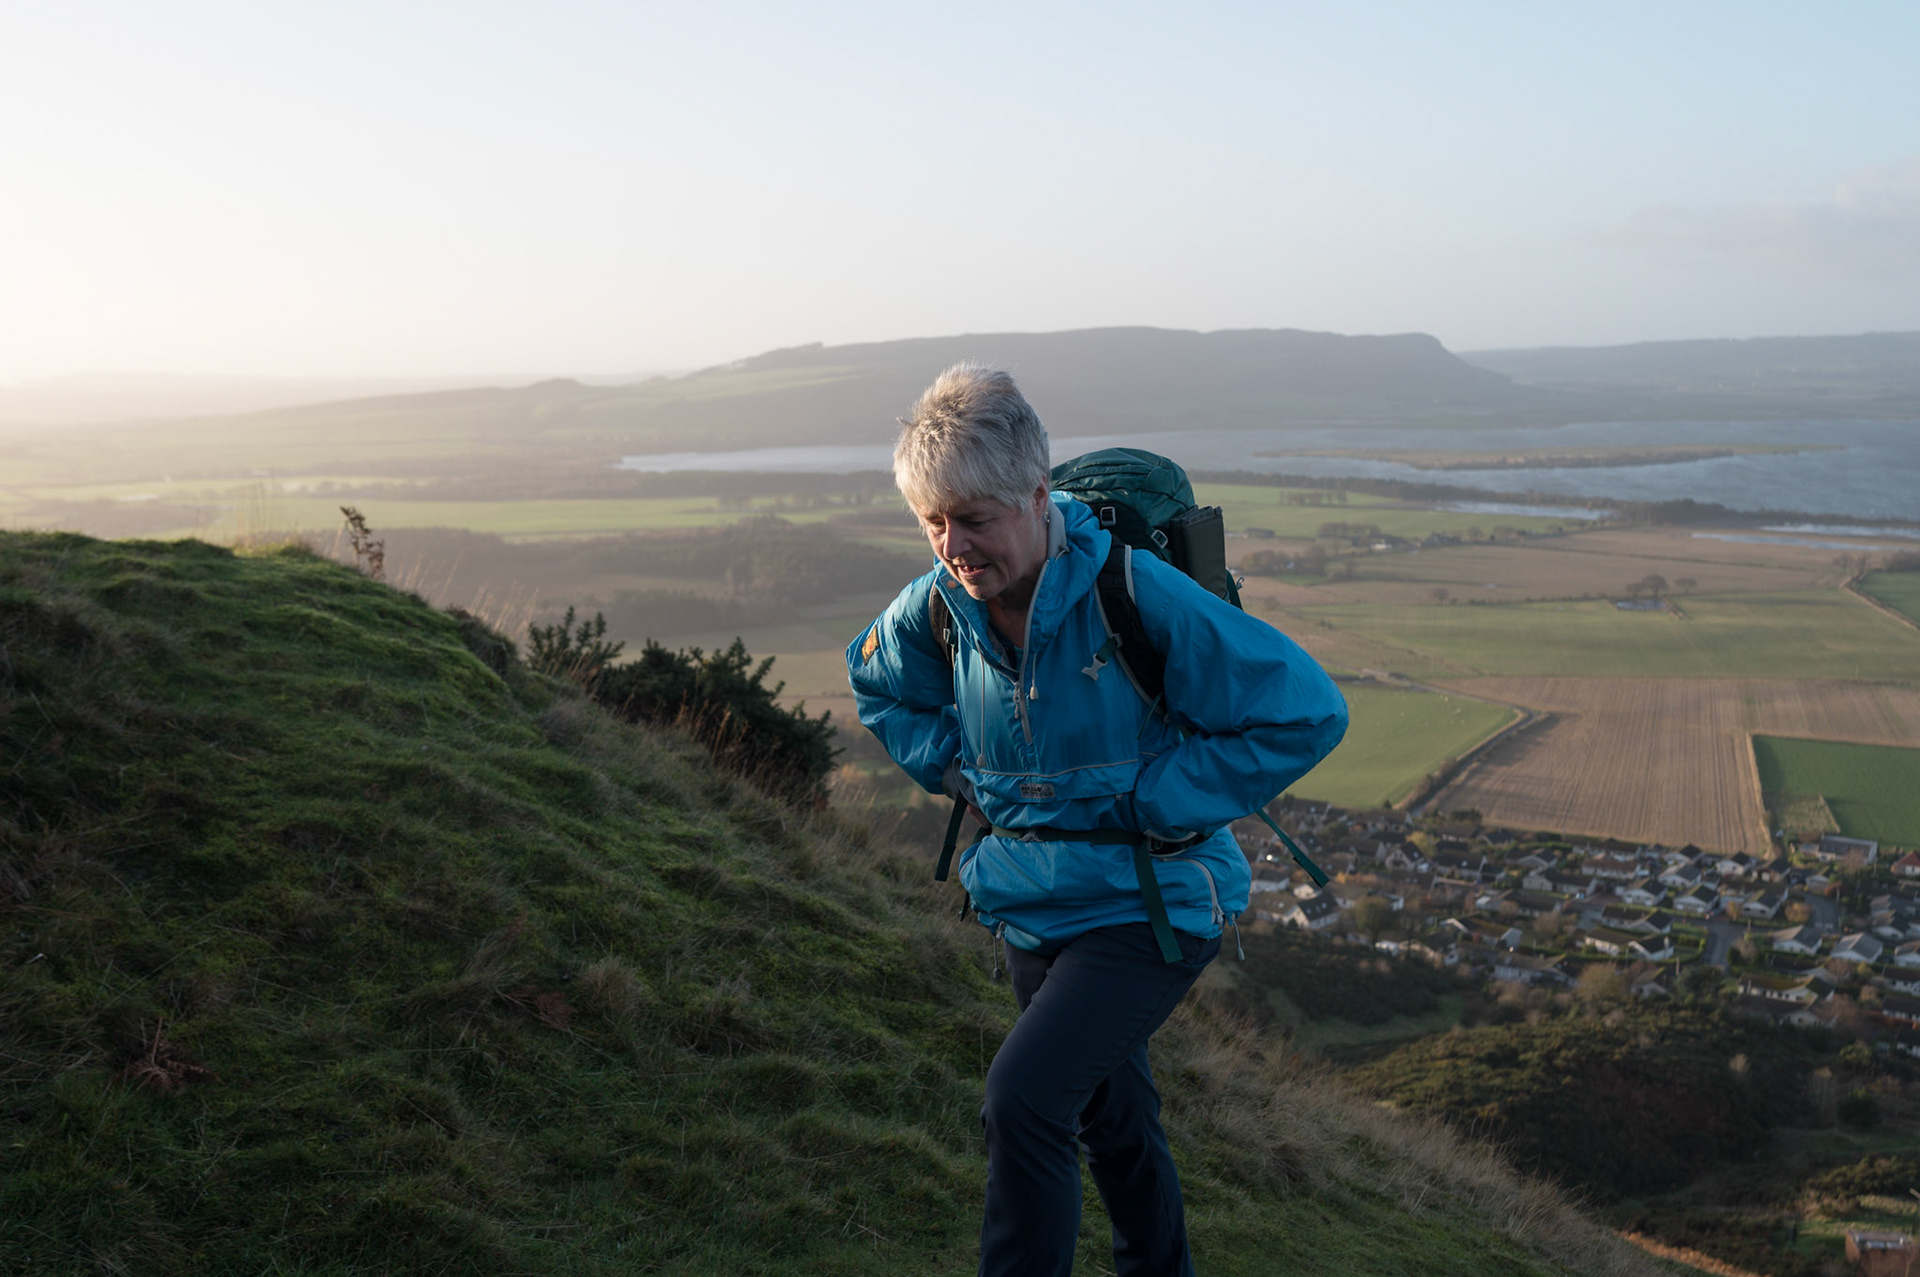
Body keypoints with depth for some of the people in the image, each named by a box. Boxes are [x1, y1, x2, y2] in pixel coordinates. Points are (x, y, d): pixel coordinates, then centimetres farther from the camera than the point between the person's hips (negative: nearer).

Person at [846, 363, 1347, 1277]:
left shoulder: (1138, 596, -25)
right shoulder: (939, 606, -8)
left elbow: (1306, 712, -22)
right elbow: (877, 684, 17)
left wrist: (1153, 801, -20)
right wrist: (956, 770, 2)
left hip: (1149, 902, -6)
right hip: (1031, 904, 6)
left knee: (1023, 1098, -23)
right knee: (1109, 1117, 23)